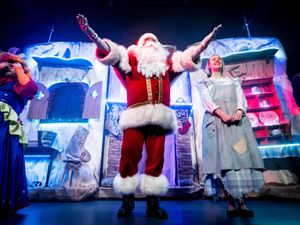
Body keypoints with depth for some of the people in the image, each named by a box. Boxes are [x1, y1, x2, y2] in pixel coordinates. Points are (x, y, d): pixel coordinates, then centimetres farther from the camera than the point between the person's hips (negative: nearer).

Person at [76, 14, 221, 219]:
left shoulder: (166, 64, 27)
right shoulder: (130, 59, 21)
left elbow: (190, 55, 27)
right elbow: (107, 49, 13)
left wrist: (209, 38, 24)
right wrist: (88, 31, 2)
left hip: (159, 116, 2)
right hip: (136, 115, -2)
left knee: (156, 159, 0)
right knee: (129, 156, -7)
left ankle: (153, 203, 9)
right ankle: (127, 200, 8)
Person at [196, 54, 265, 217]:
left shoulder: (234, 82, 28)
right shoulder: (204, 83, 20)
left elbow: (241, 99, 11)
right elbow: (207, 101, 1)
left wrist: (239, 111, -13)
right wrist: (222, 114, -17)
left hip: (237, 119, 3)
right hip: (216, 120, -2)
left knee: (241, 155, -9)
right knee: (223, 157, -11)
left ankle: (242, 202, -5)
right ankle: (231, 203, -7)